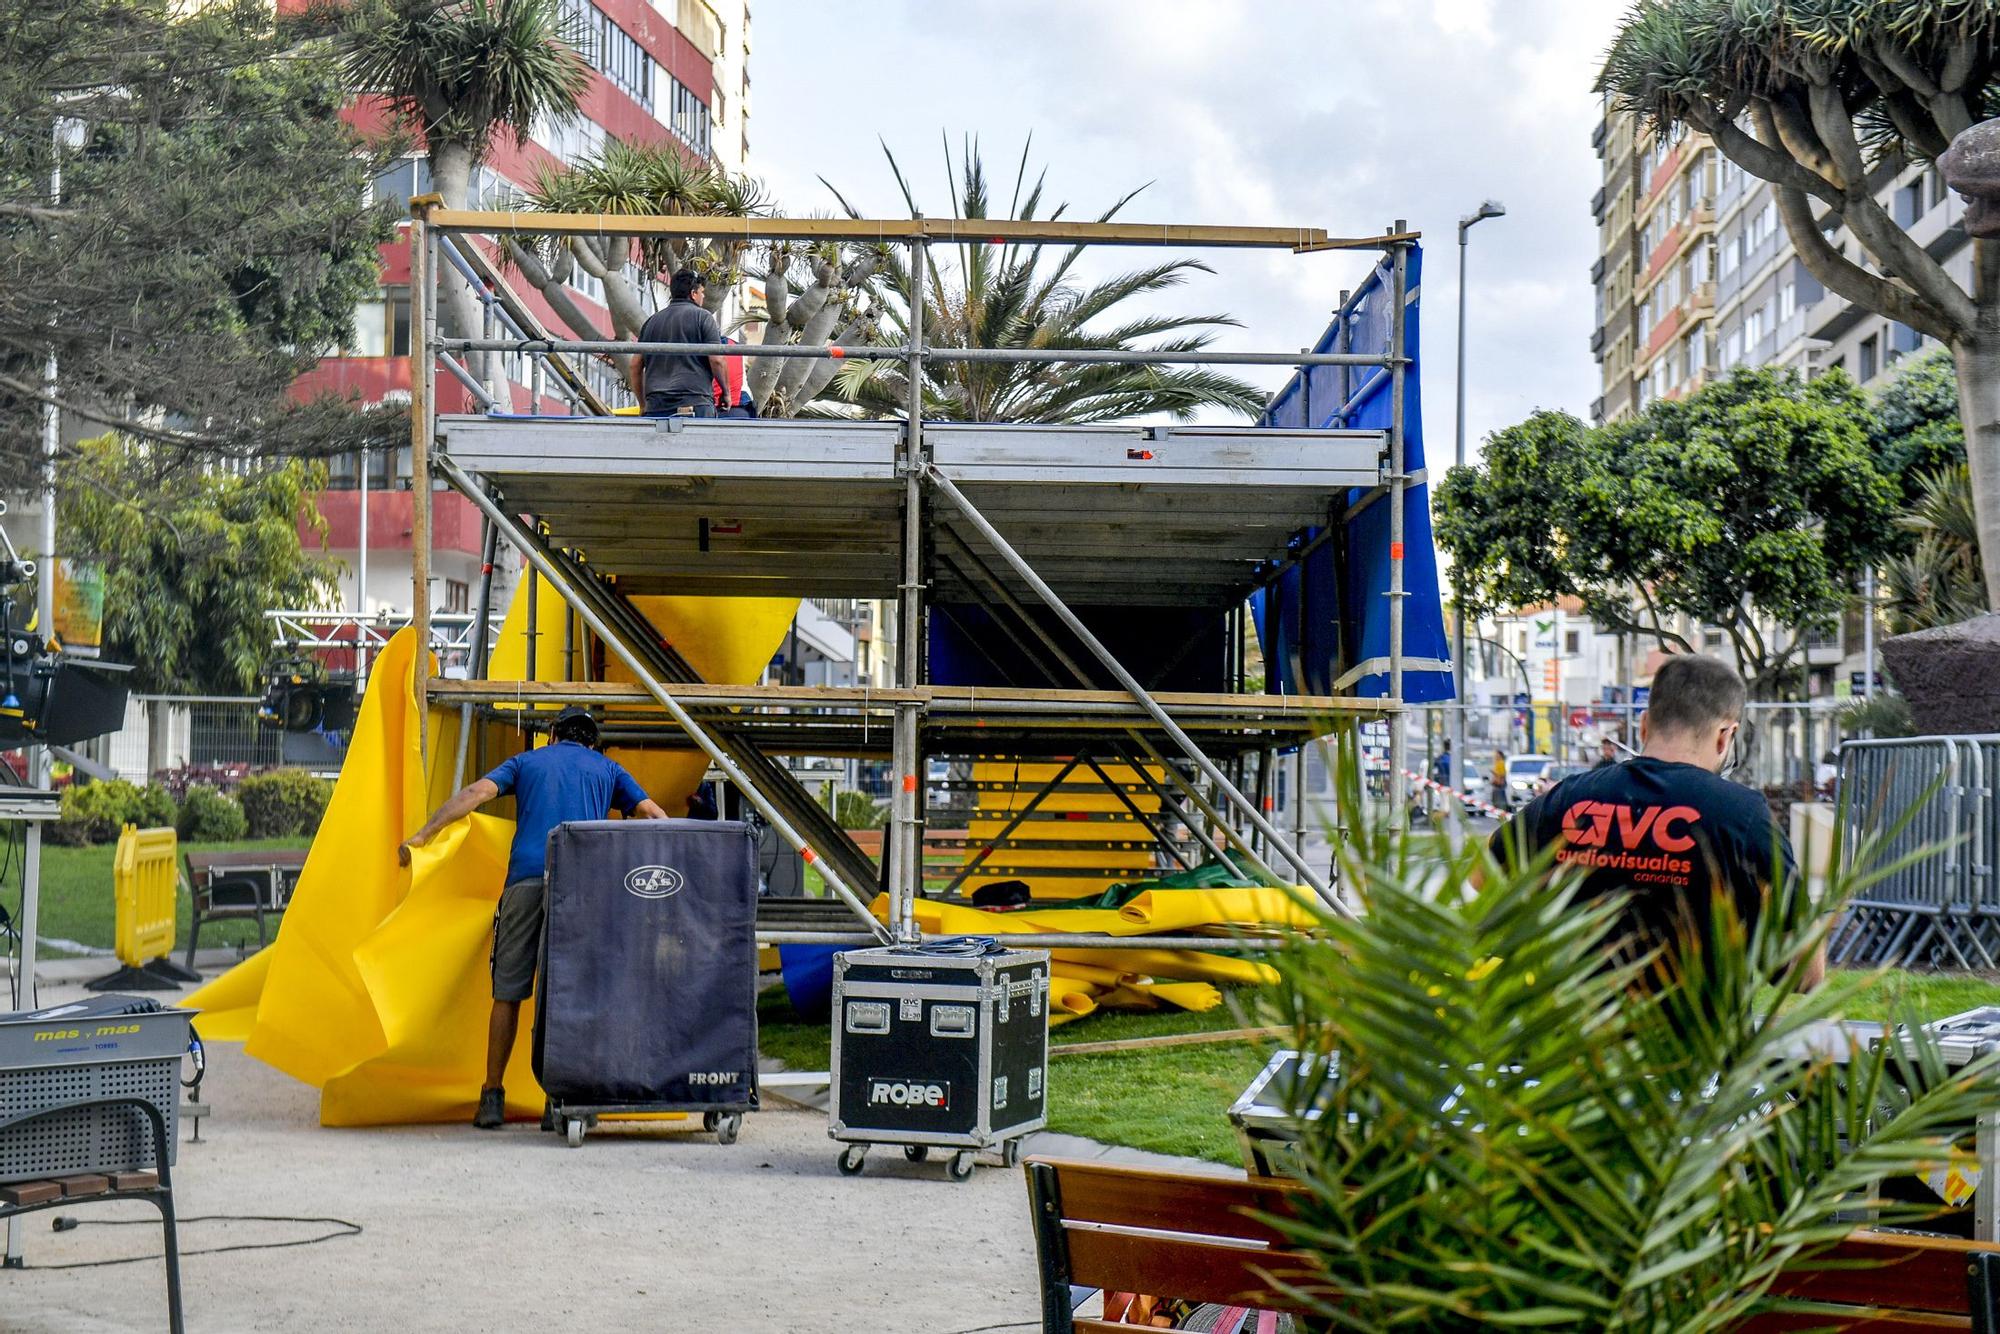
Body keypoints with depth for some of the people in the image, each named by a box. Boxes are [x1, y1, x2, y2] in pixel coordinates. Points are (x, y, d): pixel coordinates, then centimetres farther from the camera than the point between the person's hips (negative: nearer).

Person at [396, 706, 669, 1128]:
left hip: (526, 880, 0)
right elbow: (653, 815, 13)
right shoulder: (607, 769, 23)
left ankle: (493, 1097, 5)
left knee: (508, 993, 6)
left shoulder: (527, 761, 21)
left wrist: (422, 835, 0)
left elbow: (477, 793, 6)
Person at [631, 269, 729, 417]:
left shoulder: (651, 321, 18)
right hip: (694, 404, -5)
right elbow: (716, 360, -6)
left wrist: (643, 404, 25)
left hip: (655, 405, 5)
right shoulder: (702, 316, 2)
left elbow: (635, 366, 18)